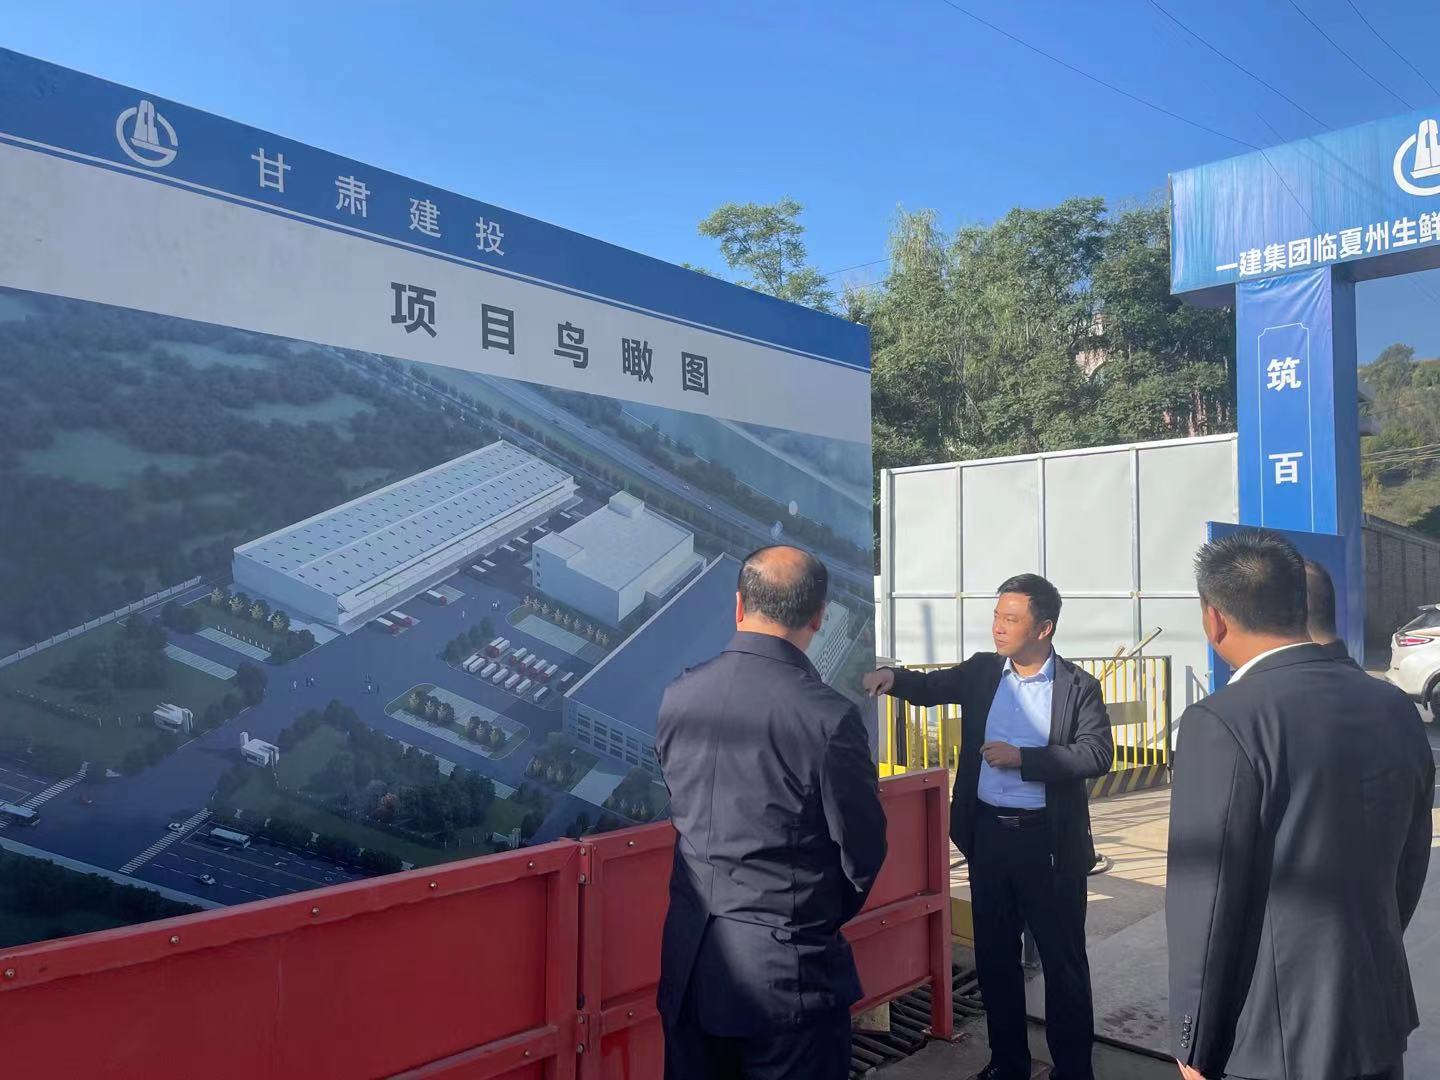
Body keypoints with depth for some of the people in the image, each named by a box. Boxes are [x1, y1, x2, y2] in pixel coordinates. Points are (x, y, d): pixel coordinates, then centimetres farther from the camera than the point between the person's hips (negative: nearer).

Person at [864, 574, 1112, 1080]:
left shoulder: (1079, 686, -7)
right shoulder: (982, 671, 3)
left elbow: (1097, 753, -16)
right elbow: (931, 686, 7)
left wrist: (1022, 758, -21)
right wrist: (894, 675, -15)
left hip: (1049, 839, -4)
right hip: (988, 834, 4)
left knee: (1063, 958, 10)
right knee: (994, 955, 15)